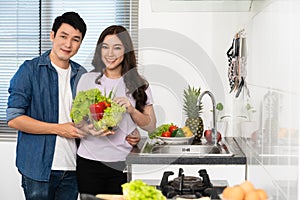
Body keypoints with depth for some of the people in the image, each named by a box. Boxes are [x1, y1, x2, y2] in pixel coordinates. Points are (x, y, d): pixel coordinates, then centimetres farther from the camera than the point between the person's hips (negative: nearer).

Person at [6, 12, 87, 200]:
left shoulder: (82, 75, 10)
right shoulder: (30, 70, -5)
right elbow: (14, 118, -11)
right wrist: (59, 129, -14)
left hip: (72, 168, 5)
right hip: (38, 168, -4)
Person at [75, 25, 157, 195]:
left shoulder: (138, 83, 2)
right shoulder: (87, 79, 4)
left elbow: (151, 126, 3)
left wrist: (131, 109, -14)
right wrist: (91, 128, -15)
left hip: (122, 164, 0)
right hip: (89, 161, 1)